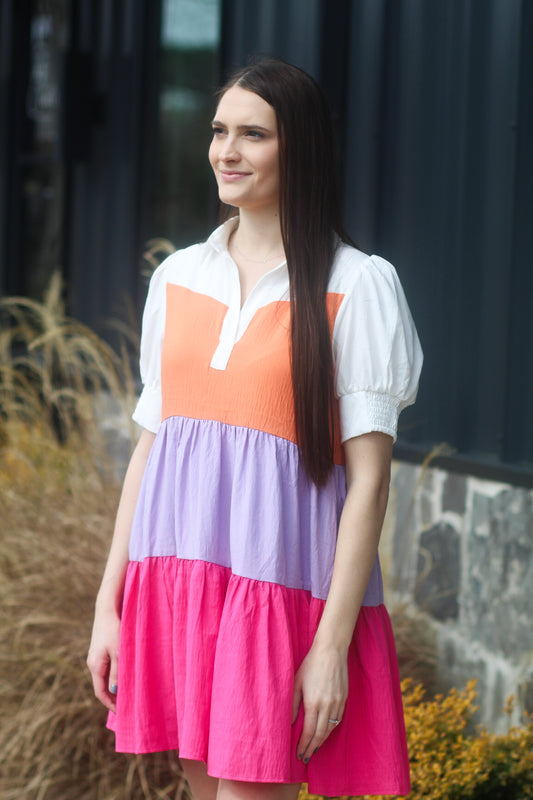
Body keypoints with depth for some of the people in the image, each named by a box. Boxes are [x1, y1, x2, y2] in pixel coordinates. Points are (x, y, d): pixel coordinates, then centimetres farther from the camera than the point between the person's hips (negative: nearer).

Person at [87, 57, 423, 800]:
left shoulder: (357, 285, -5)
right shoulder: (177, 277, 11)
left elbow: (369, 474, -9)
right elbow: (151, 442, 14)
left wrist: (334, 642, -14)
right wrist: (110, 600, 10)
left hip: (280, 585, -5)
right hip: (176, 572, 5)